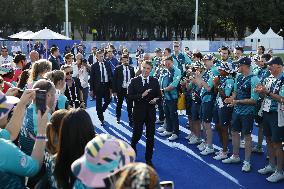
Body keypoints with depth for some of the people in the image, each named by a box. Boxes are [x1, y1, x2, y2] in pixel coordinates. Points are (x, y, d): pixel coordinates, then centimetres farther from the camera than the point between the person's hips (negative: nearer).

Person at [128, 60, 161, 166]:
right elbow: (130, 96, -7)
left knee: (150, 137, 7)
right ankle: (132, 149, 36)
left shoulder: (155, 81, 4)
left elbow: (159, 95, 7)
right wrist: (141, 96, -20)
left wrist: (155, 99, -15)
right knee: (137, 135, 3)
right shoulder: (134, 81, -1)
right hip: (138, 112, -2)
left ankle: (148, 159, 20)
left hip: (151, 113, 2)